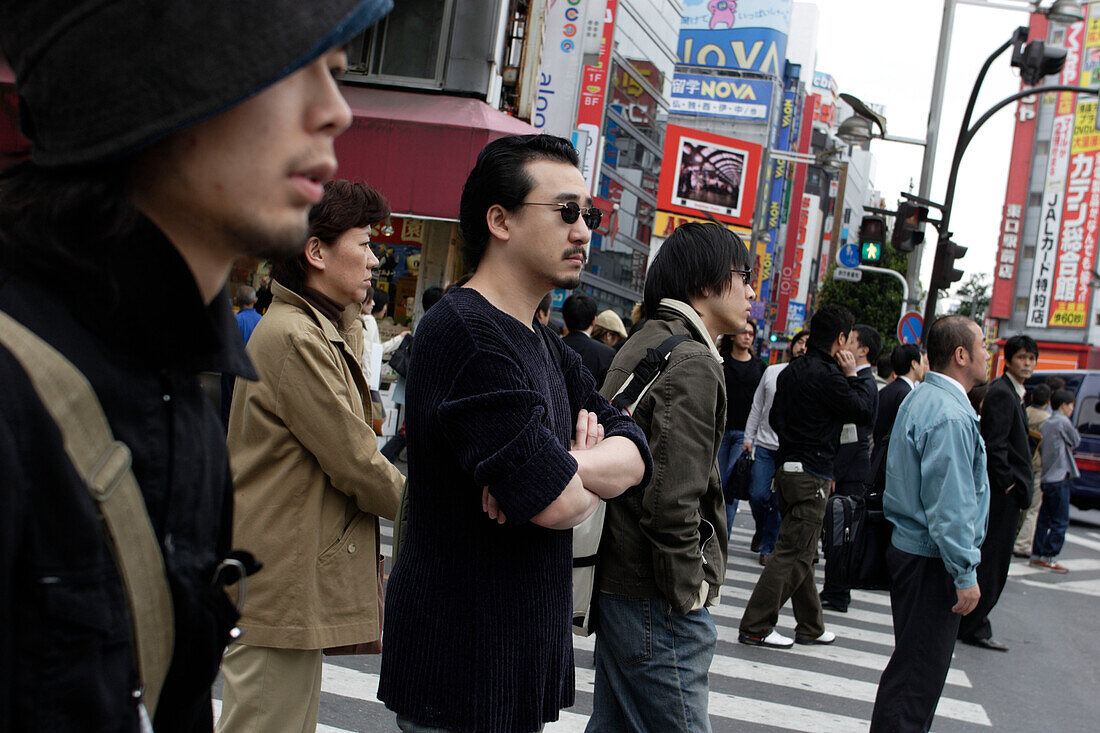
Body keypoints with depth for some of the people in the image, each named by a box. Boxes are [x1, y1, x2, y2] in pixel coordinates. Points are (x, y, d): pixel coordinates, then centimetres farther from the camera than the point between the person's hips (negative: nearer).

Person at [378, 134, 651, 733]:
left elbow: (634, 455, 3)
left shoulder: (546, 346, 12)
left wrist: (567, 468, -17)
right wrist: (572, 471, -2)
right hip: (463, 664, -9)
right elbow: (560, 503, -25)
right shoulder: (463, 330, -20)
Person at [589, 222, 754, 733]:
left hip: (617, 586, 10)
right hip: (658, 603, -10)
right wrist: (687, 595, -15)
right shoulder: (692, 364, -17)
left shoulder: (640, 347, 13)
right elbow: (672, 502, -25)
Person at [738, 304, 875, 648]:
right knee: (793, 554, -5)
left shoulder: (792, 370, 11)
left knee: (801, 553, 16)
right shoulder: (827, 375, -16)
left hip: (788, 467, 10)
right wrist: (852, 375, -2)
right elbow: (863, 410, -12)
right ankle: (756, 627, -4)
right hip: (811, 475, -10)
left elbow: (775, 416, 19)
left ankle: (810, 627, 26)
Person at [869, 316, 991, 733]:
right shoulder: (950, 416, -20)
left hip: (909, 548, 10)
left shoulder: (918, 401, 13)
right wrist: (965, 574, -19)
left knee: (915, 664, 19)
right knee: (918, 672, -3)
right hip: (932, 562, -10)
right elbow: (949, 506, -23)